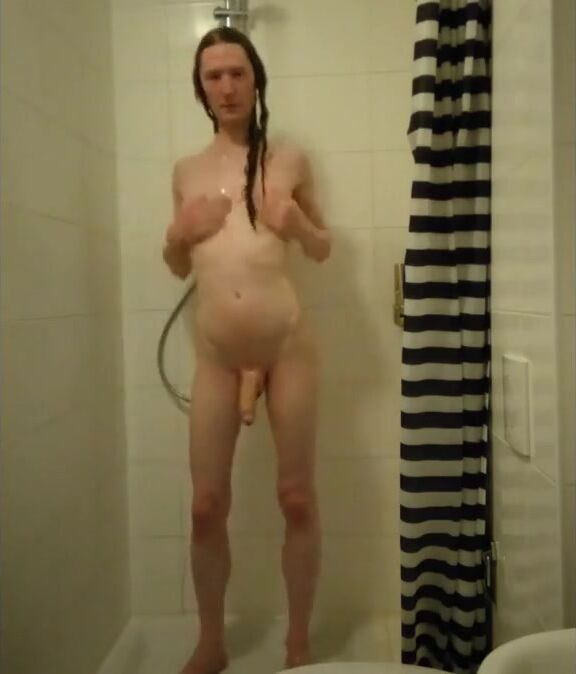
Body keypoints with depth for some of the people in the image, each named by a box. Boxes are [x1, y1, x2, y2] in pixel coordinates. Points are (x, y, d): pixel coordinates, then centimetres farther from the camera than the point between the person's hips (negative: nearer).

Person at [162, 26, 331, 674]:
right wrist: (177, 235, -2)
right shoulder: (186, 171, 12)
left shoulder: (288, 159, 6)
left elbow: (322, 250, 13)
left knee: (297, 498, 6)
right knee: (206, 506, 7)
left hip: (287, 345, -2)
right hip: (215, 355, 2)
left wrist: (297, 224, -7)